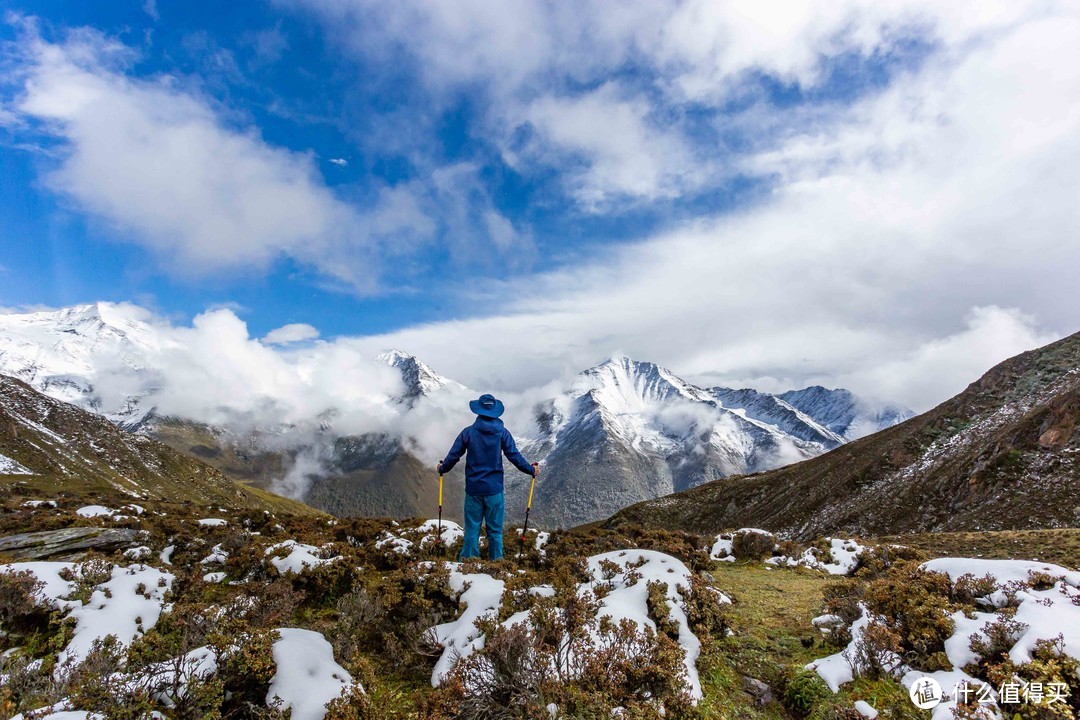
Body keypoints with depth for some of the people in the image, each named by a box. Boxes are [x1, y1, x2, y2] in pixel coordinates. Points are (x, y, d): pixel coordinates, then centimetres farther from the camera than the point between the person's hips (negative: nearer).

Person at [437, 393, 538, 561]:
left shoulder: (468, 432, -2)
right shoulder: (502, 432, -4)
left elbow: (453, 456, 2)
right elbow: (514, 456, -4)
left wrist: (442, 468, 21)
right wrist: (531, 470, 10)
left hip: (473, 489, 1)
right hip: (494, 489, 0)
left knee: (472, 529, 9)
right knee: (495, 530, 9)